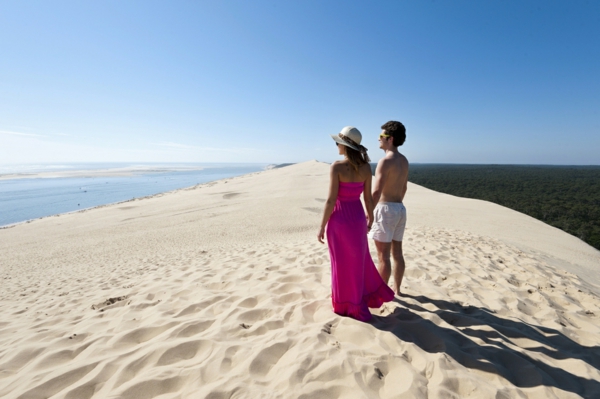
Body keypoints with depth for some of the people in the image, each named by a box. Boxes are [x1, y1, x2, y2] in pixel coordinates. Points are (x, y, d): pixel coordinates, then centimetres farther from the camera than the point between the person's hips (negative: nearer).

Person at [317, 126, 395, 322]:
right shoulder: (366, 167, -2)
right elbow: (368, 197, 3)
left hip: (339, 219, -5)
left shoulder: (337, 167, -18)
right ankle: (372, 294, 40)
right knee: (359, 260, 25)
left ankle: (348, 306, 26)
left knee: (342, 264, 10)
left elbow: (331, 200, -18)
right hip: (357, 217, 5)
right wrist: (370, 217, 20)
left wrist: (322, 226, -9)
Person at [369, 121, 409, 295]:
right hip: (400, 209, 9)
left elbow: (376, 192, -23)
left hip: (385, 210, -9)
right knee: (397, 253, 16)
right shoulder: (404, 160, 12)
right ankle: (396, 288, 28)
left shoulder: (385, 161, -17)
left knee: (383, 256, 1)